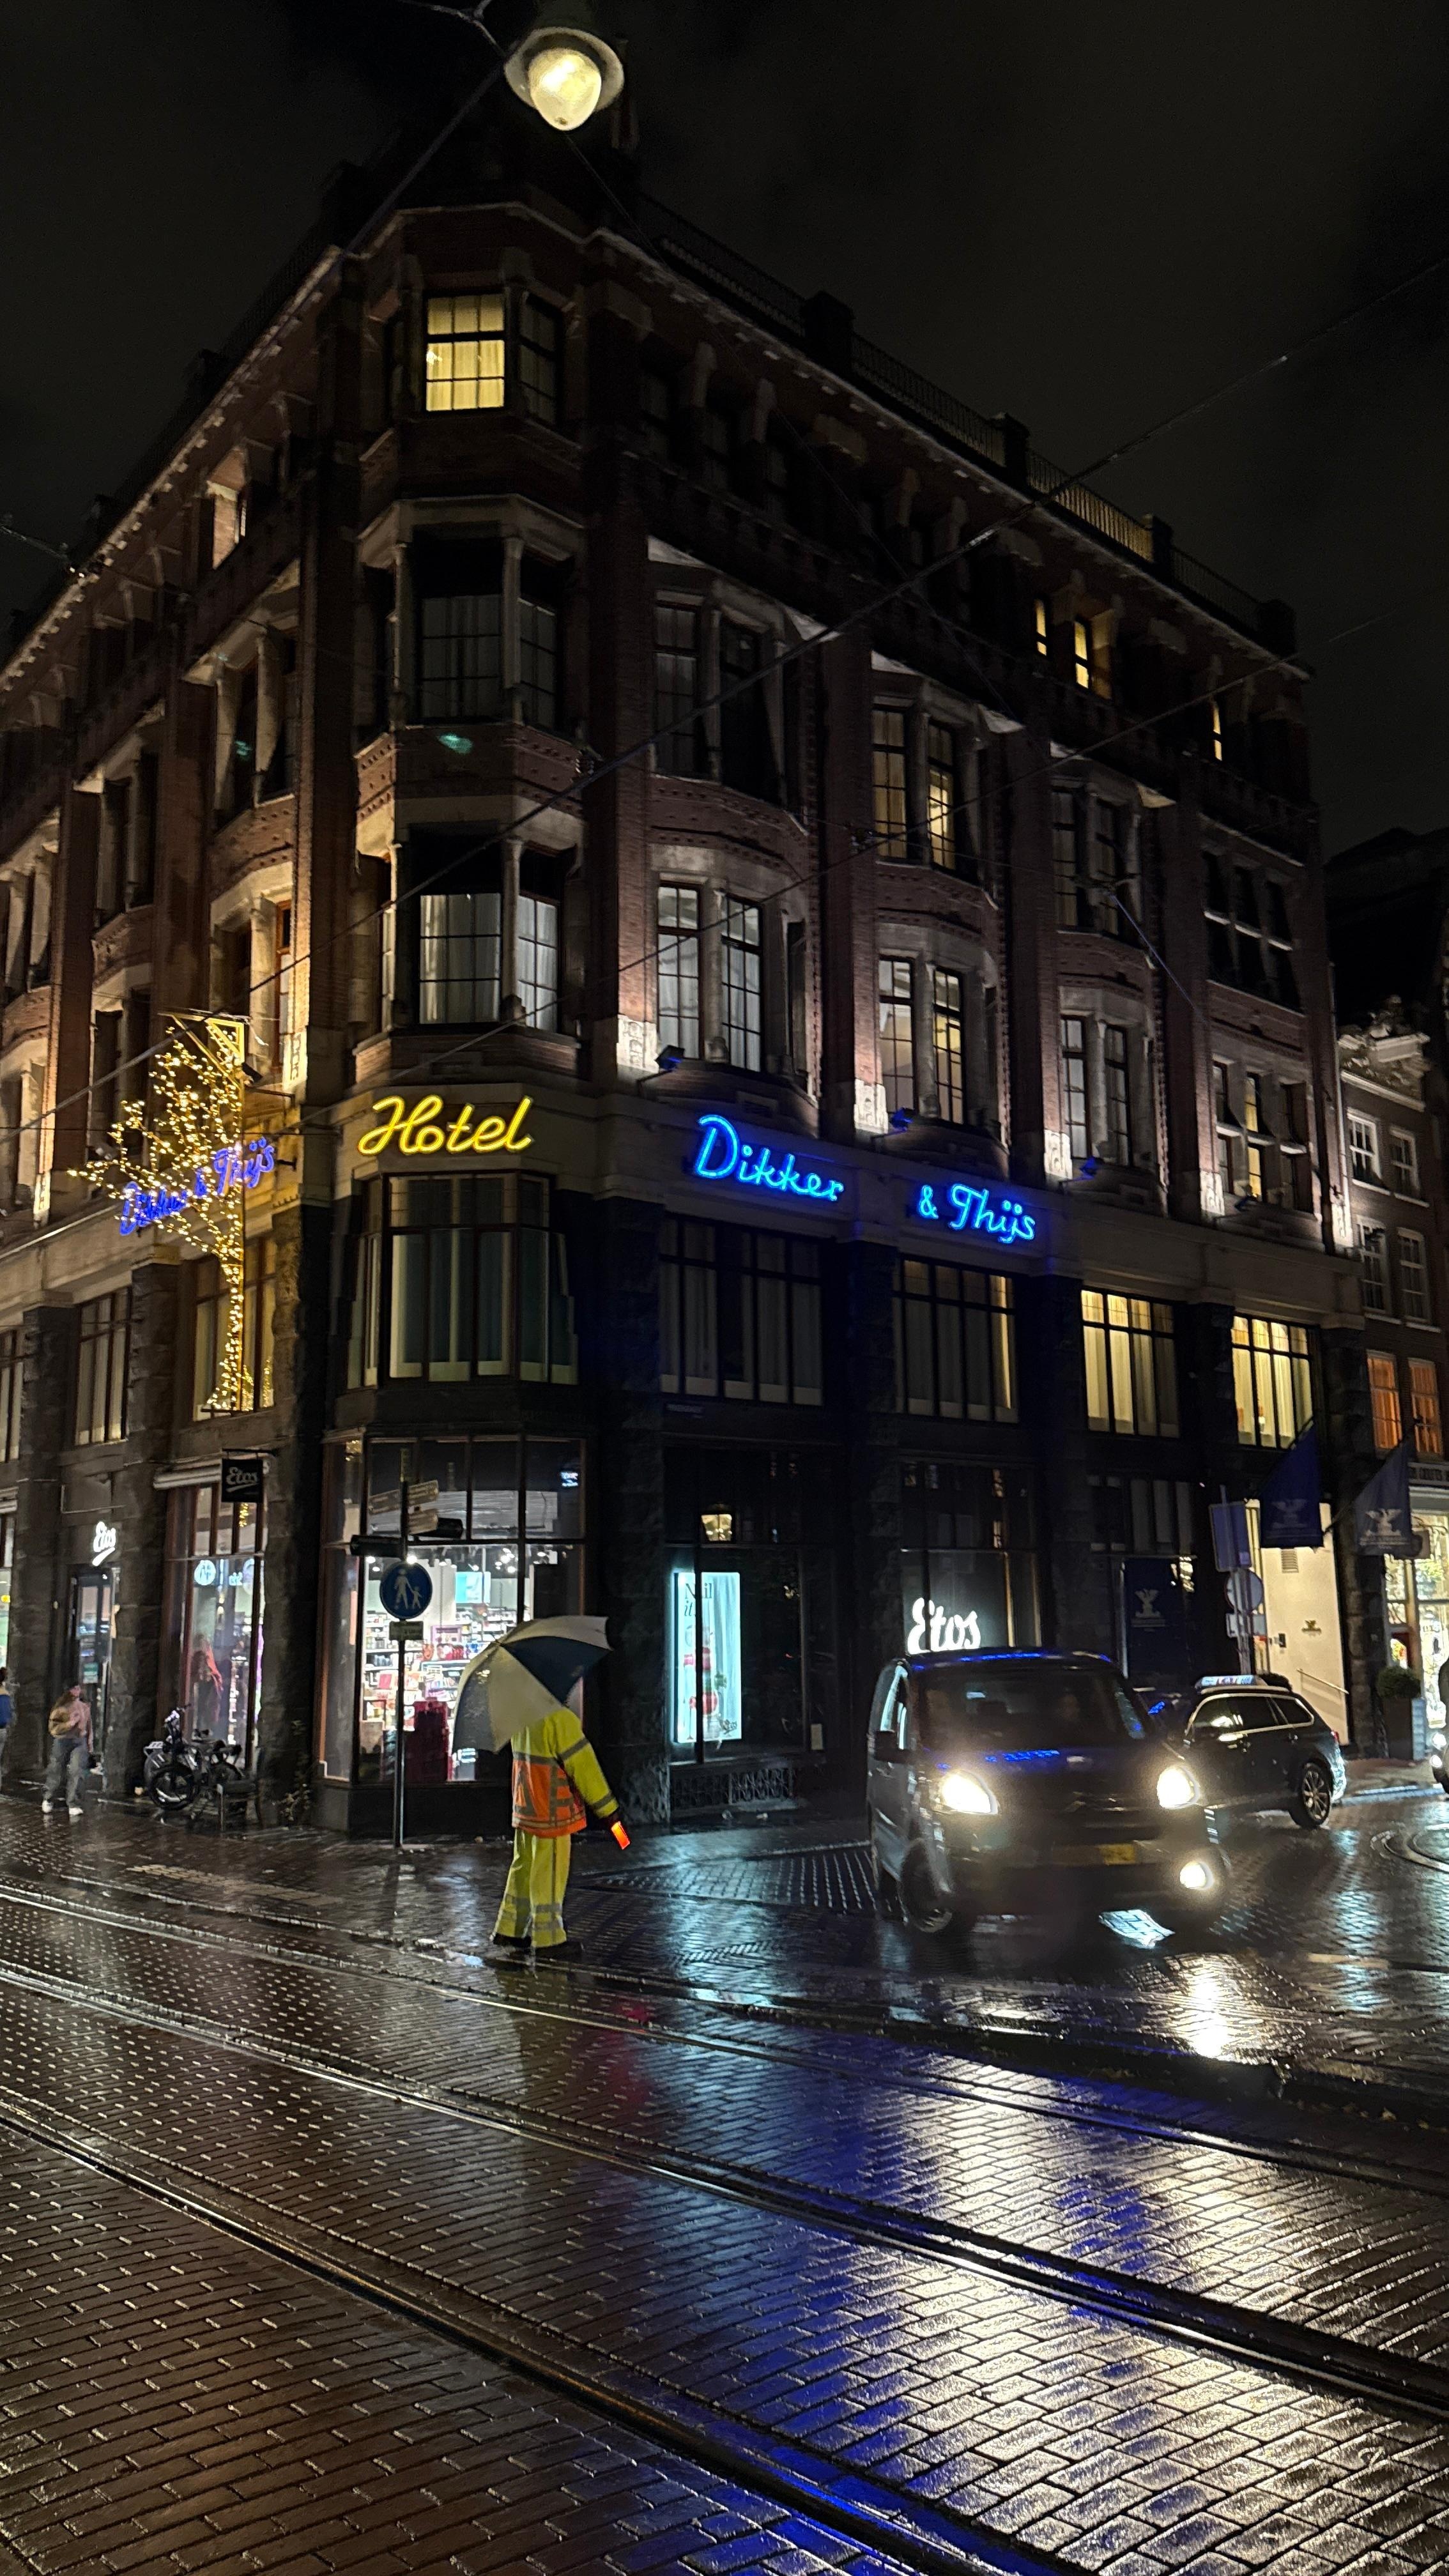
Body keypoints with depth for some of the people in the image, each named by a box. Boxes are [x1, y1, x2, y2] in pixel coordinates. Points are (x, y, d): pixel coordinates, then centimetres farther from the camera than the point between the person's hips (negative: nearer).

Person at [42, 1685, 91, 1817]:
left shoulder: (85, 1706, 11)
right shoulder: (61, 1707, -3)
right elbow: (53, 1727, -6)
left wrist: (90, 1742, 19)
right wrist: (69, 1724, -17)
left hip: (80, 1742, 2)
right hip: (62, 1741, -2)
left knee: (77, 1772, -10)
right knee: (56, 1771, 5)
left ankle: (74, 1805, -6)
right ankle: (47, 1799, 29)